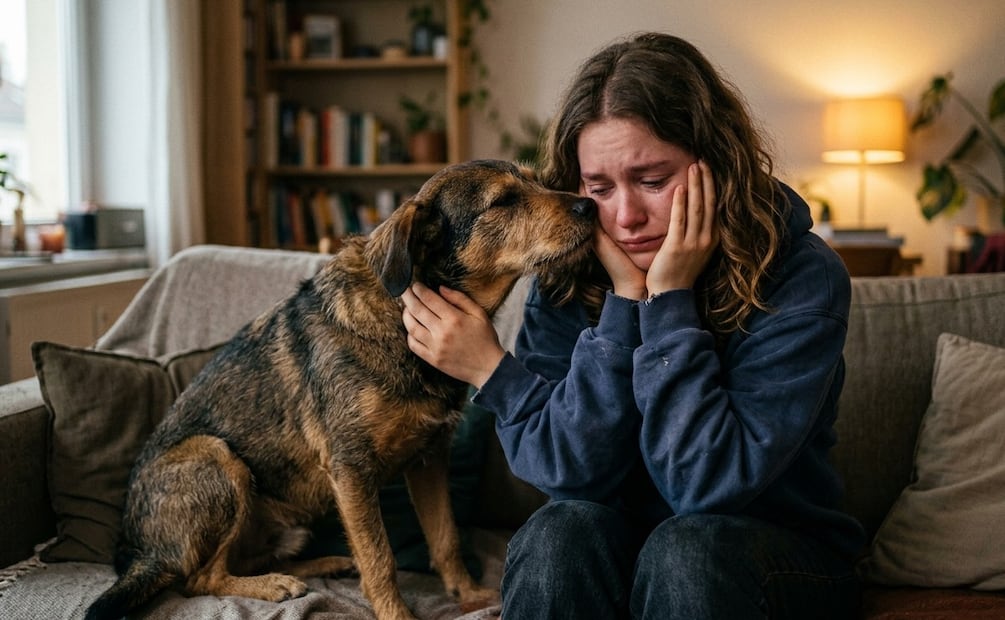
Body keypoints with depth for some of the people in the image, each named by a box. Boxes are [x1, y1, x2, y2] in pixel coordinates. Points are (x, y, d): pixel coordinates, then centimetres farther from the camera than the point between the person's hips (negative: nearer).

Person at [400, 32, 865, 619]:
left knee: (687, 546, -32)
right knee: (563, 529, -28)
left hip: (783, 550, -2)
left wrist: (671, 301, -26)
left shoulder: (802, 277, -18)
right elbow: (572, 471, -19)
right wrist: (626, 299, -24)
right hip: (621, 548, 2)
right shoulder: (568, 274, -9)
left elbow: (709, 485, -24)